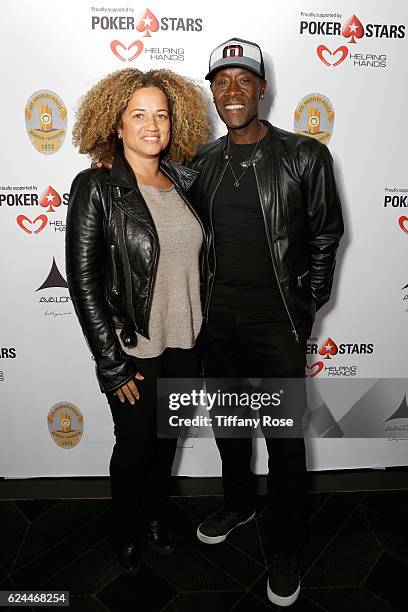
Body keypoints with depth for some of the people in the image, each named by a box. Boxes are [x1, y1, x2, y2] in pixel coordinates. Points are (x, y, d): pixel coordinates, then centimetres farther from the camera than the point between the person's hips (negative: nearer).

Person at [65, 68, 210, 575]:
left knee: (167, 439, 22)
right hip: (133, 349, -4)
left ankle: (156, 518, 49)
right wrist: (112, 365, -13)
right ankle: (127, 534, 44)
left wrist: (201, 331, 10)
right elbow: (83, 281, -14)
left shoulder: (184, 181, 4)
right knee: (135, 448, 15)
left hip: (186, 343, 5)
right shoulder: (96, 188, -12)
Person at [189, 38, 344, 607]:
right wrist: (204, 295, 8)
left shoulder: (305, 156, -7)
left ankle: (287, 548, 31)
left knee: (285, 438, 7)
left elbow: (326, 235, -1)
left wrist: (306, 309, -1)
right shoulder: (203, 161, 5)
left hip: (277, 319, -4)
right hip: (218, 316, 5)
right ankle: (238, 503, 47)